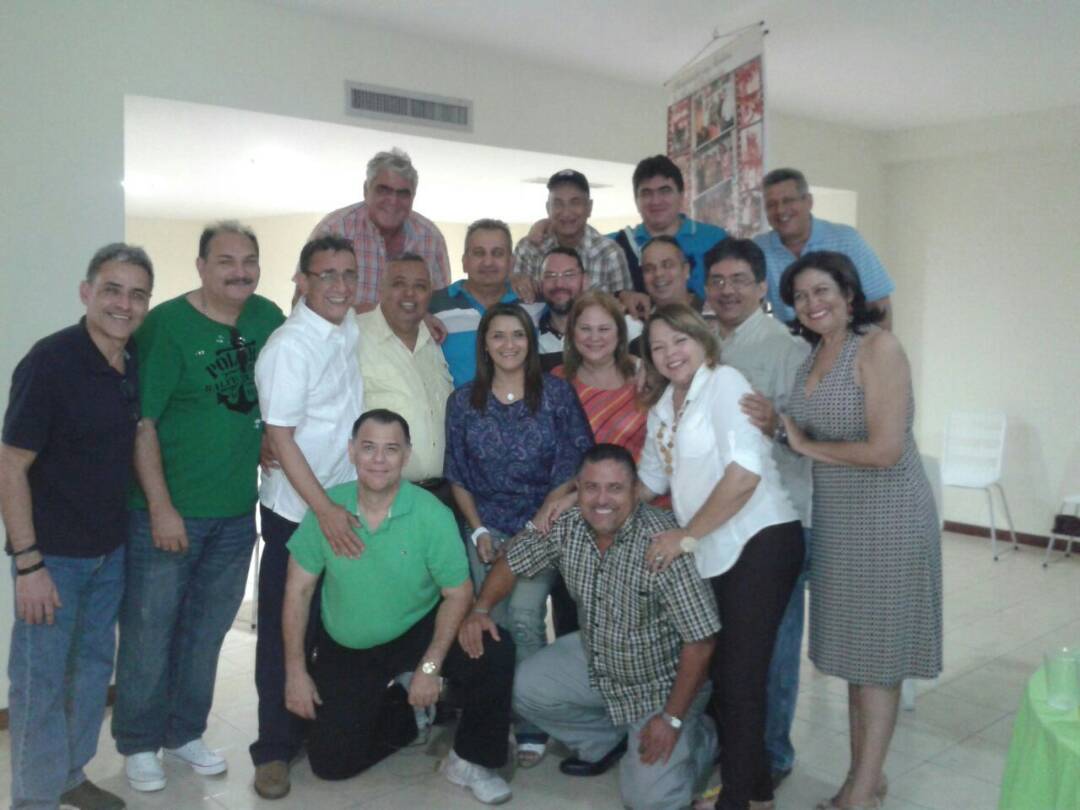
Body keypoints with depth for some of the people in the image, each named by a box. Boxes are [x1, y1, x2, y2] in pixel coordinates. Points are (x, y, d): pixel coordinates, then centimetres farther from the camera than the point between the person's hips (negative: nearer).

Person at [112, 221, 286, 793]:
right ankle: (138, 744, 27)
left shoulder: (268, 318, 1)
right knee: (148, 629, 7)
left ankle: (184, 732, 35)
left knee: (207, 630, 17)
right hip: (167, 511, -5)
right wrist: (161, 508, -17)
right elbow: (141, 424, -14)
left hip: (237, 510, 5)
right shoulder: (166, 325, -13)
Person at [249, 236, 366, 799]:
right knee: (286, 631, 5)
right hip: (298, 510, -6)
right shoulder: (289, 346, -17)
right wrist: (324, 510, -22)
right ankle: (275, 749, 18)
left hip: (345, 503, 7)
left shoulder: (351, 330, 2)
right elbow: (281, 437, -19)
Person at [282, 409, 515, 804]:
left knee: (495, 654, -26)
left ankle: (470, 760, -2)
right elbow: (298, 590, -6)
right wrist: (295, 671, -7)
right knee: (330, 763, -1)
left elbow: (458, 594, -13)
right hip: (345, 649, 2)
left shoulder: (432, 514, -21)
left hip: (417, 631, -1)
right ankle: (404, 715, 28)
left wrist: (430, 666, -20)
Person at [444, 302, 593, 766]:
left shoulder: (556, 393, -1)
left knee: (524, 616, -17)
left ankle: (532, 724, -3)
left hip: (541, 524, -2)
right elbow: (457, 475, 9)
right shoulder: (463, 402, 6)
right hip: (487, 529, 3)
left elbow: (577, 462, -3)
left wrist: (546, 512, -12)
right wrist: (478, 530, -1)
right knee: (493, 622, -3)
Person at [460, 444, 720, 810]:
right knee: (524, 688, -6)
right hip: (596, 659, 6)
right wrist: (481, 609, -13)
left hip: (662, 681, -6)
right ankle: (603, 742, 18)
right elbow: (512, 560, 3)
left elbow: (700, 639, -27)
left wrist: (672, 718, -23)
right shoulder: (565, 527, -14)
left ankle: (699, 736, 17)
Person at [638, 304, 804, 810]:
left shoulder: (724, 381, -9)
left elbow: (745, 472, -19)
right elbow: (651, 479, 19)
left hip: (759, 542, -8)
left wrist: (686, 535, -15)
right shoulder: (663, 407, 15)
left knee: (739, 675, -3)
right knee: (722, 670, 14)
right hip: (713, 554, 8)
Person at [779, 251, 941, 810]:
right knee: (854, 646, 14)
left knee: (877, 652, 4)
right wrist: (777, 428, -2)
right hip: (836, 518, 7)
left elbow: (885, 450, -22)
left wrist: (807, 446, -11)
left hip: (887, 517, -7)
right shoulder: (814, 355, 8)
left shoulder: (878, 347, -15)